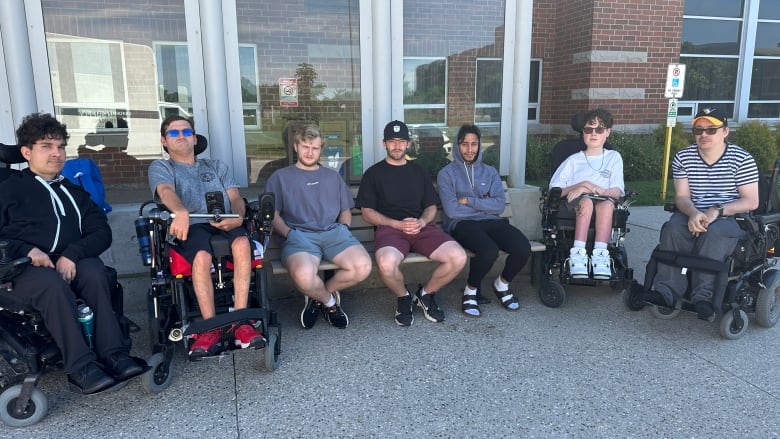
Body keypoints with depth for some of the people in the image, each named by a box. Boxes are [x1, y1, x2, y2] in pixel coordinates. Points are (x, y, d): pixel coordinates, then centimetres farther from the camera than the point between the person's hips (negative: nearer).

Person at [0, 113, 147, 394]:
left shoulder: (73, 191, 23)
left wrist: (73, 254, -11)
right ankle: (81, 368, -39)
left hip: (71, 264, 2)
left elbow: (102, 232, 9)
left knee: (94, 271, -33)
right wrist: (27, 250, -14)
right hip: (25, 270, -2)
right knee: (54, 285, -36)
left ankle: (113, 354, -36)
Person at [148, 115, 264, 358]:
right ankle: (212, 329, -33)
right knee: (202, 256, -37)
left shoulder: (216, 166, 30)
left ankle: (240, 323, -35)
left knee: (242, 242, -34)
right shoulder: (160, 167, 20)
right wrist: (181, 212, -31)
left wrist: (238, 217, -10)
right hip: (192, 226, -2)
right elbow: (166, 191, -5)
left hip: (225, 225, 2)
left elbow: (236, 197, 16)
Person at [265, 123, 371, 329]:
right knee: (304, 276, -38)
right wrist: (289, 234, -7)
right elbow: (273, 215, 11)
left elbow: (346, 210, 28)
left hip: (333, 231, 3)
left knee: (363, 267, -29)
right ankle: (329, 300, 1)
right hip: (299, 235, -3)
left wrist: (343, 227, 5)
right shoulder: (280, 177, 21)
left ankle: (318, 296, 3)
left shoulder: (332, 176, 30)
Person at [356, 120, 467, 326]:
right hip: (389, 227, -3)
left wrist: (421, 222, -6)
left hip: (422, 227, 3)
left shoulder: (419, 172, 22)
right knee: (386, 263, -38)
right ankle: (404, 298, -1)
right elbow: (367, 212, 4)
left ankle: (426, 294, 6)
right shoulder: (373, 173, 12)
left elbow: (431, 207, 19)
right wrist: (398, 224, -10)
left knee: (458, 257, -23)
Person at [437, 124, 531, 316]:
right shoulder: (447, 173, 5)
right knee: (489, 250, -36)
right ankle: (470, 291, -5)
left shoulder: (490, 172, 18)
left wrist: (470, 201, -6)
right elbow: (452, 210, -9)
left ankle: (502, 284, 8)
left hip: (491, 222, 4)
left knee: (523, 247, -24)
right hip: (462, 224, -4)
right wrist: (484, 204, 0)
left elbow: (500, 205, 2)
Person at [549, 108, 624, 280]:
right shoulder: (574, 160, 15)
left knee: (607, 204, -36)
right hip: (574, 203, 0)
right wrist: (580, 186, -10)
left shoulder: (614, 157, 18)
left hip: (604, 201, 1)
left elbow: (617, 191, 5)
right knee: (586, 201, -36)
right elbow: (554, 189, 5)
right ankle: (578, 253, -40)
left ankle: (600, 253, -40)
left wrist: (597, 190, -14)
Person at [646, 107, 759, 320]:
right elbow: (681, 196, -1)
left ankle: (703, 296, -33)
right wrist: (693, 213, -24)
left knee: (713, 233, -36)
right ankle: (666, 291, -31)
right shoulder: (683, 157, 4)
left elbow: (751, 201, -8)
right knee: (673, 229, -29)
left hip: (731, 217, -2)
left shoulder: (742, 159, -4)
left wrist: (717, 211, -23)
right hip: (693, 214, 3)